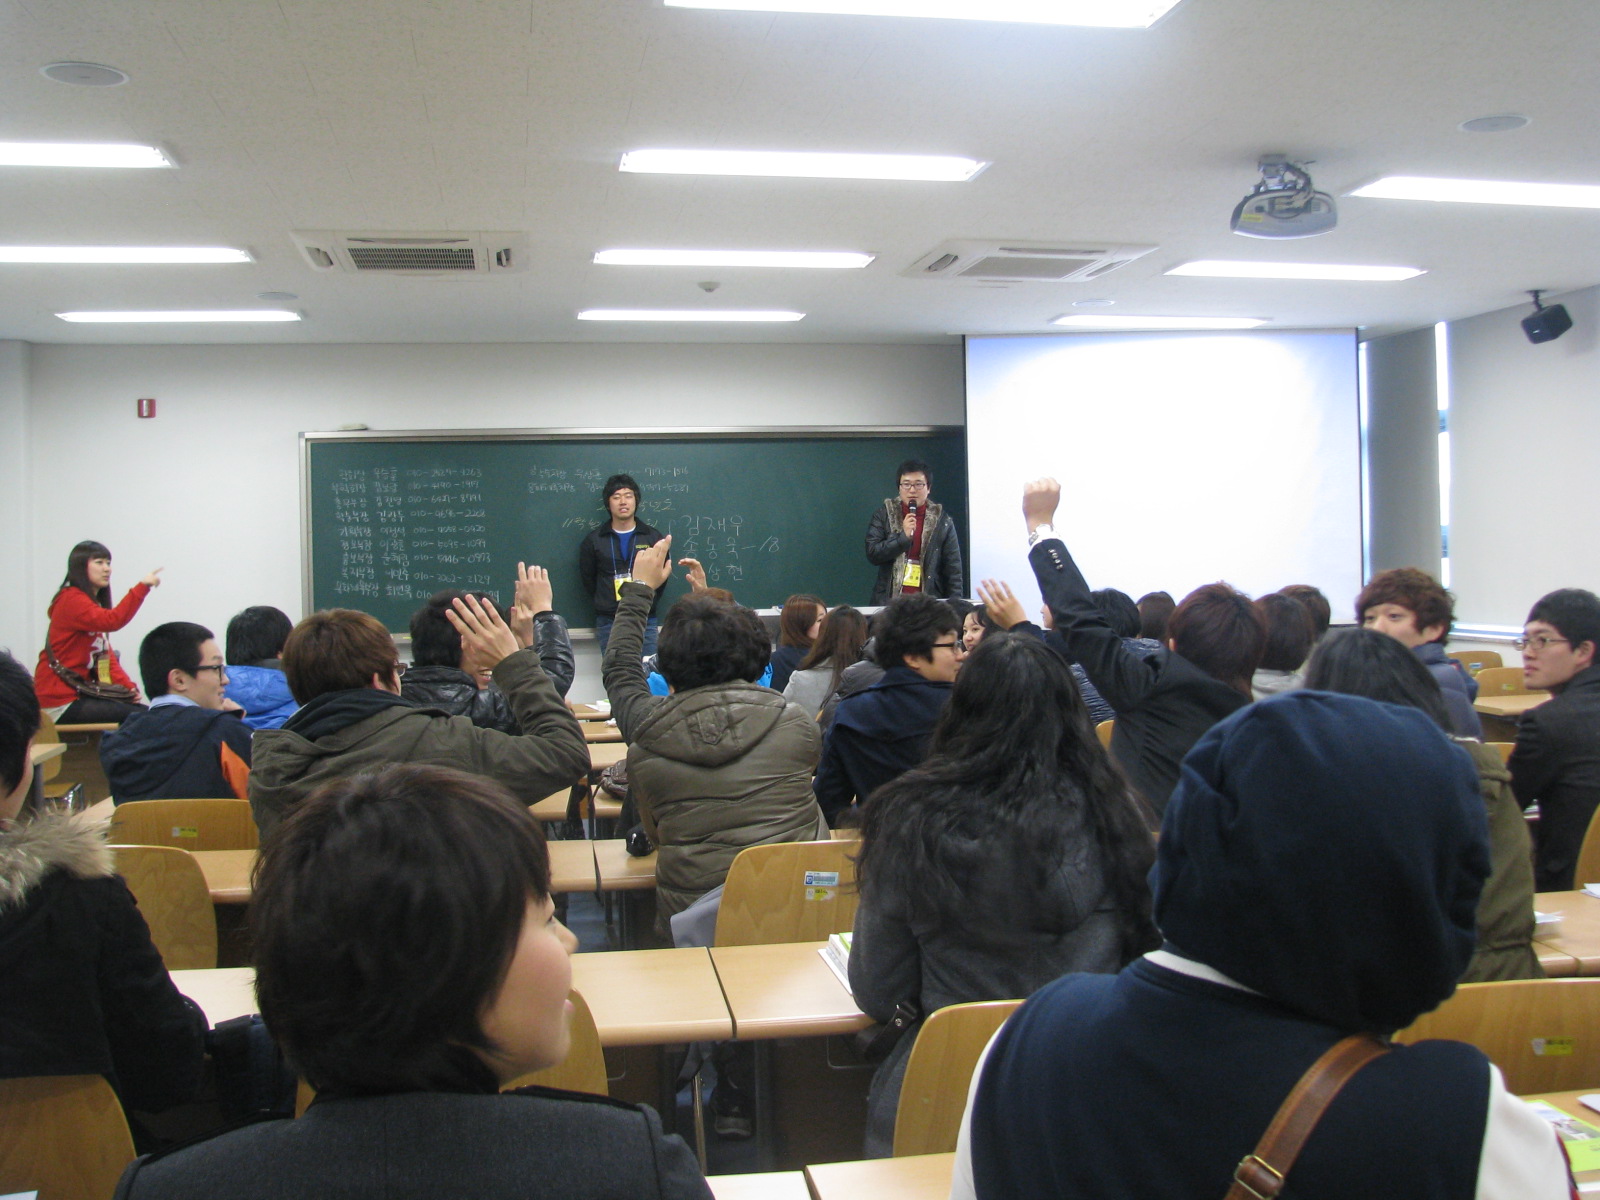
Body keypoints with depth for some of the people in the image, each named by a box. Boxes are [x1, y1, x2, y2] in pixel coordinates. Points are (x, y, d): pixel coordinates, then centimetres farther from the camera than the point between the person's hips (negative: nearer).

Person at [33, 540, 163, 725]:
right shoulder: (71, 600, -11)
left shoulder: (96, 602, 18)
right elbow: (113, 621, -31)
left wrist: (128, 686, -3)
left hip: (80, 692, 9)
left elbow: (106, 655, 12)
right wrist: (142, 586, -35)